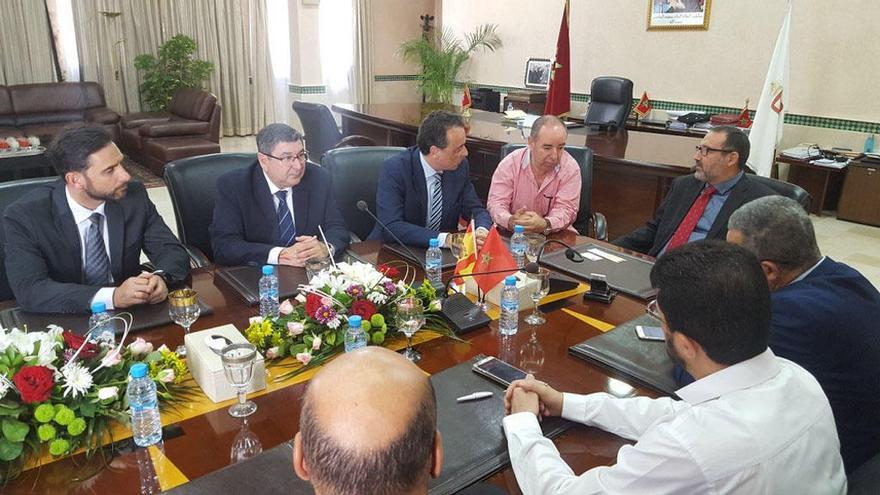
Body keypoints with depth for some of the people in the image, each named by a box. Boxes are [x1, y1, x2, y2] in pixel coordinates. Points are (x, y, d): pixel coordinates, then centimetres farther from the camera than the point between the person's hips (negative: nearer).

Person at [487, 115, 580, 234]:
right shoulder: (509, 164, -7)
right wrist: (511, 221, -33)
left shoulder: (571, 168, -7)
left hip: (556, 236, -1)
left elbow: (566, 209, -12)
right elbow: (496, 203, -10)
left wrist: (545, 224, -34)